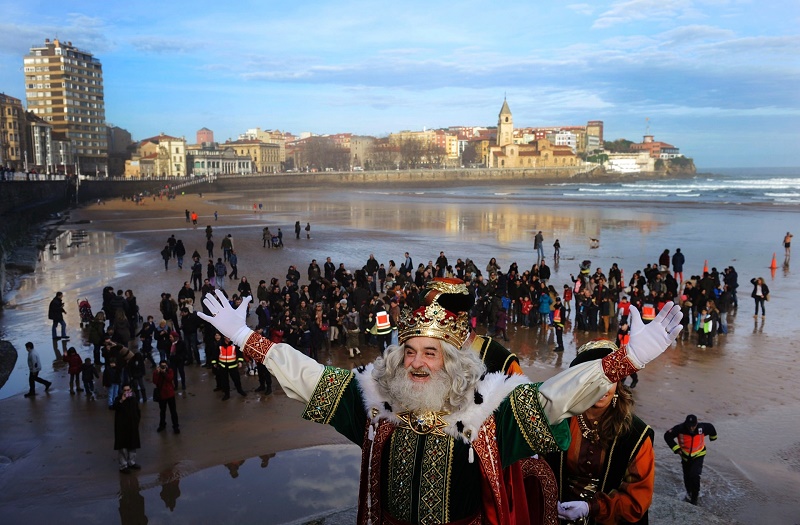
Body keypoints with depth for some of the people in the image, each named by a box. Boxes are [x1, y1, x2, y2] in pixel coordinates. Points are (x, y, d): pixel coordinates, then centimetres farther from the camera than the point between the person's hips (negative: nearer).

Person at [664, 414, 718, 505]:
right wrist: (676, 448, -23)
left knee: (694, 476, -18)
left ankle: (694, 498, -1)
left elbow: (711, 428, -1)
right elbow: (667, 436, -19)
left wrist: (713, 437, 21)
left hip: (698, 455, -2)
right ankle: (689, 493, 43)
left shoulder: (702, 428, -24)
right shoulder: (680, 429, -27)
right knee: (687, 477, 15)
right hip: (685, 456, 2)